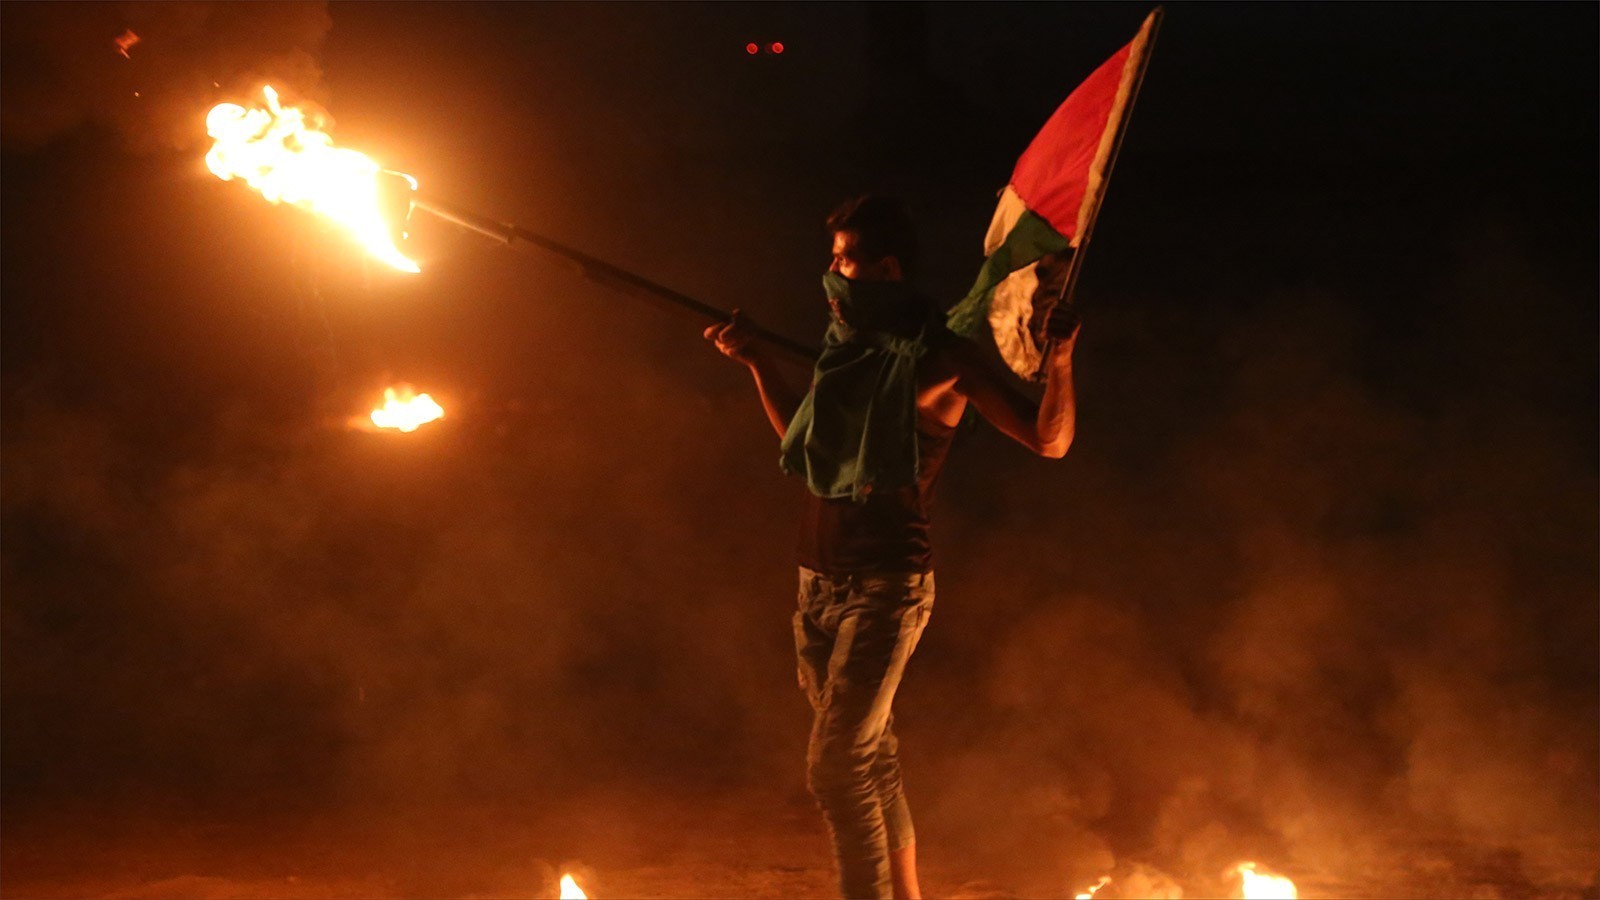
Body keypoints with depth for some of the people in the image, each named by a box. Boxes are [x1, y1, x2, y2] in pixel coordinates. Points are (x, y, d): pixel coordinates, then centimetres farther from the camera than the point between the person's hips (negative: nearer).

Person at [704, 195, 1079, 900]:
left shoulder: (939, 358, -8)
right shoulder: (850, 350, 13)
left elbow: (1049, 440, -8)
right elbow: (801, 440, 29)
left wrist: (1060, 360, -24)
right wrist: (756, 361, 24)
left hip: (885, 588, -7)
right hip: (818, 585, 8)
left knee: (835, 767, -14)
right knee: (873, 763, 16)